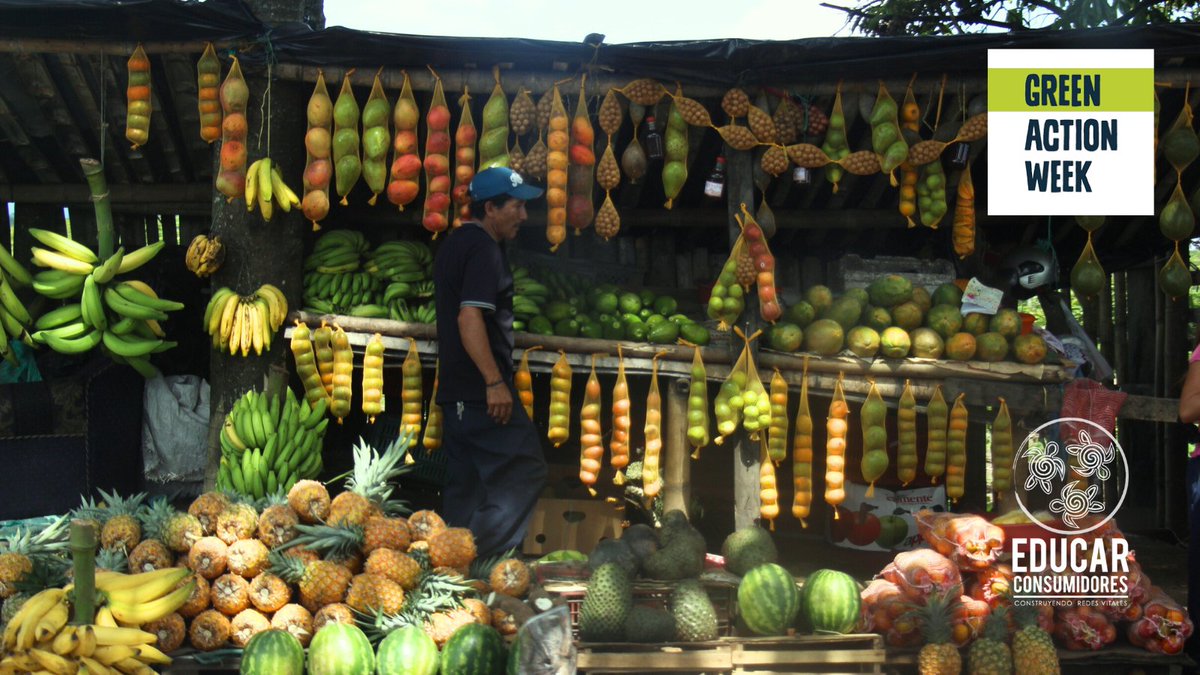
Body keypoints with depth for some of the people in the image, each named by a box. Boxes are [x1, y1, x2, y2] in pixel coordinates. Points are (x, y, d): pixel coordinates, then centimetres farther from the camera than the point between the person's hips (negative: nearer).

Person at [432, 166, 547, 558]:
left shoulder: (455, 244, 19)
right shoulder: (484, 249, -12)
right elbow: (470, 317, -23)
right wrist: (495, 381, -24)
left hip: (456, 389, 10)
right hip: (481, 390, -10)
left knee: (464, 482, 12)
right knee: (524, 469, -7)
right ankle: (487, 557, -12)